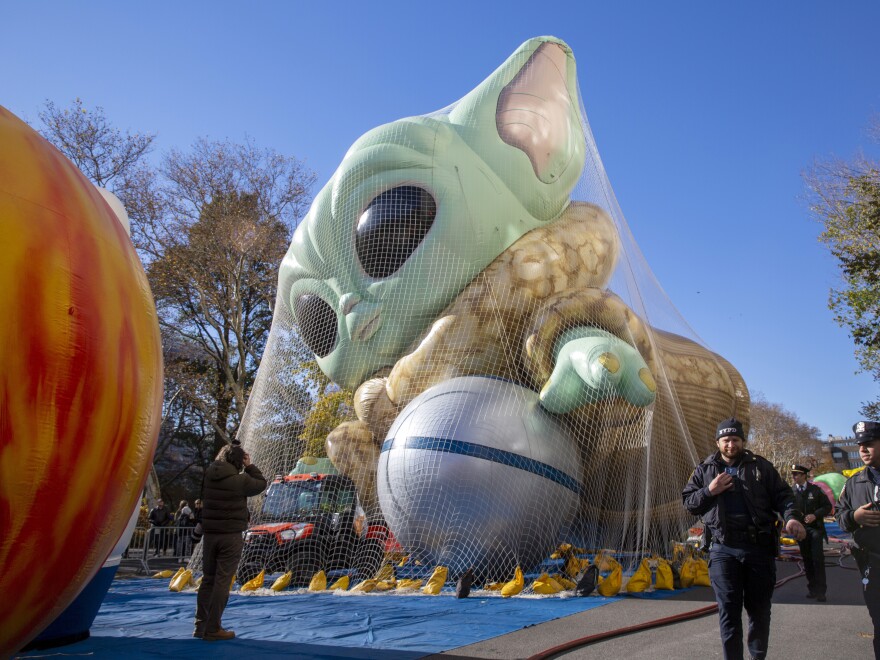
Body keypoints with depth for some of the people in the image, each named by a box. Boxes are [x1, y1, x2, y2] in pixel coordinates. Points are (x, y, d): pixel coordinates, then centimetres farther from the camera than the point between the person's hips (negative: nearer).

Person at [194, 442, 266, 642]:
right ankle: (212, 629, 1)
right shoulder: (240, 479, -14)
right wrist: (249, 466, 6)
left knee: (207, 579, 14)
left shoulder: (207, 476, 1)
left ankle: (200, 625, 19)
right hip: (231, 536, -6)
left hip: (210, 534, 6)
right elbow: (261, 484, 1)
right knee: (222, 581, -1)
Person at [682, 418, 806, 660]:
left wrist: (791, 517, -15)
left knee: (759, 608, 10)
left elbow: (782, 495, 5)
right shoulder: (704, 470, 10)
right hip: (723, 549, 0)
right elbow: (688, 501, 11)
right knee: (728, 609, 0)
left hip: (760, 547, 1)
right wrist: (709, 491, -7)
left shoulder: (760, 466, 9)